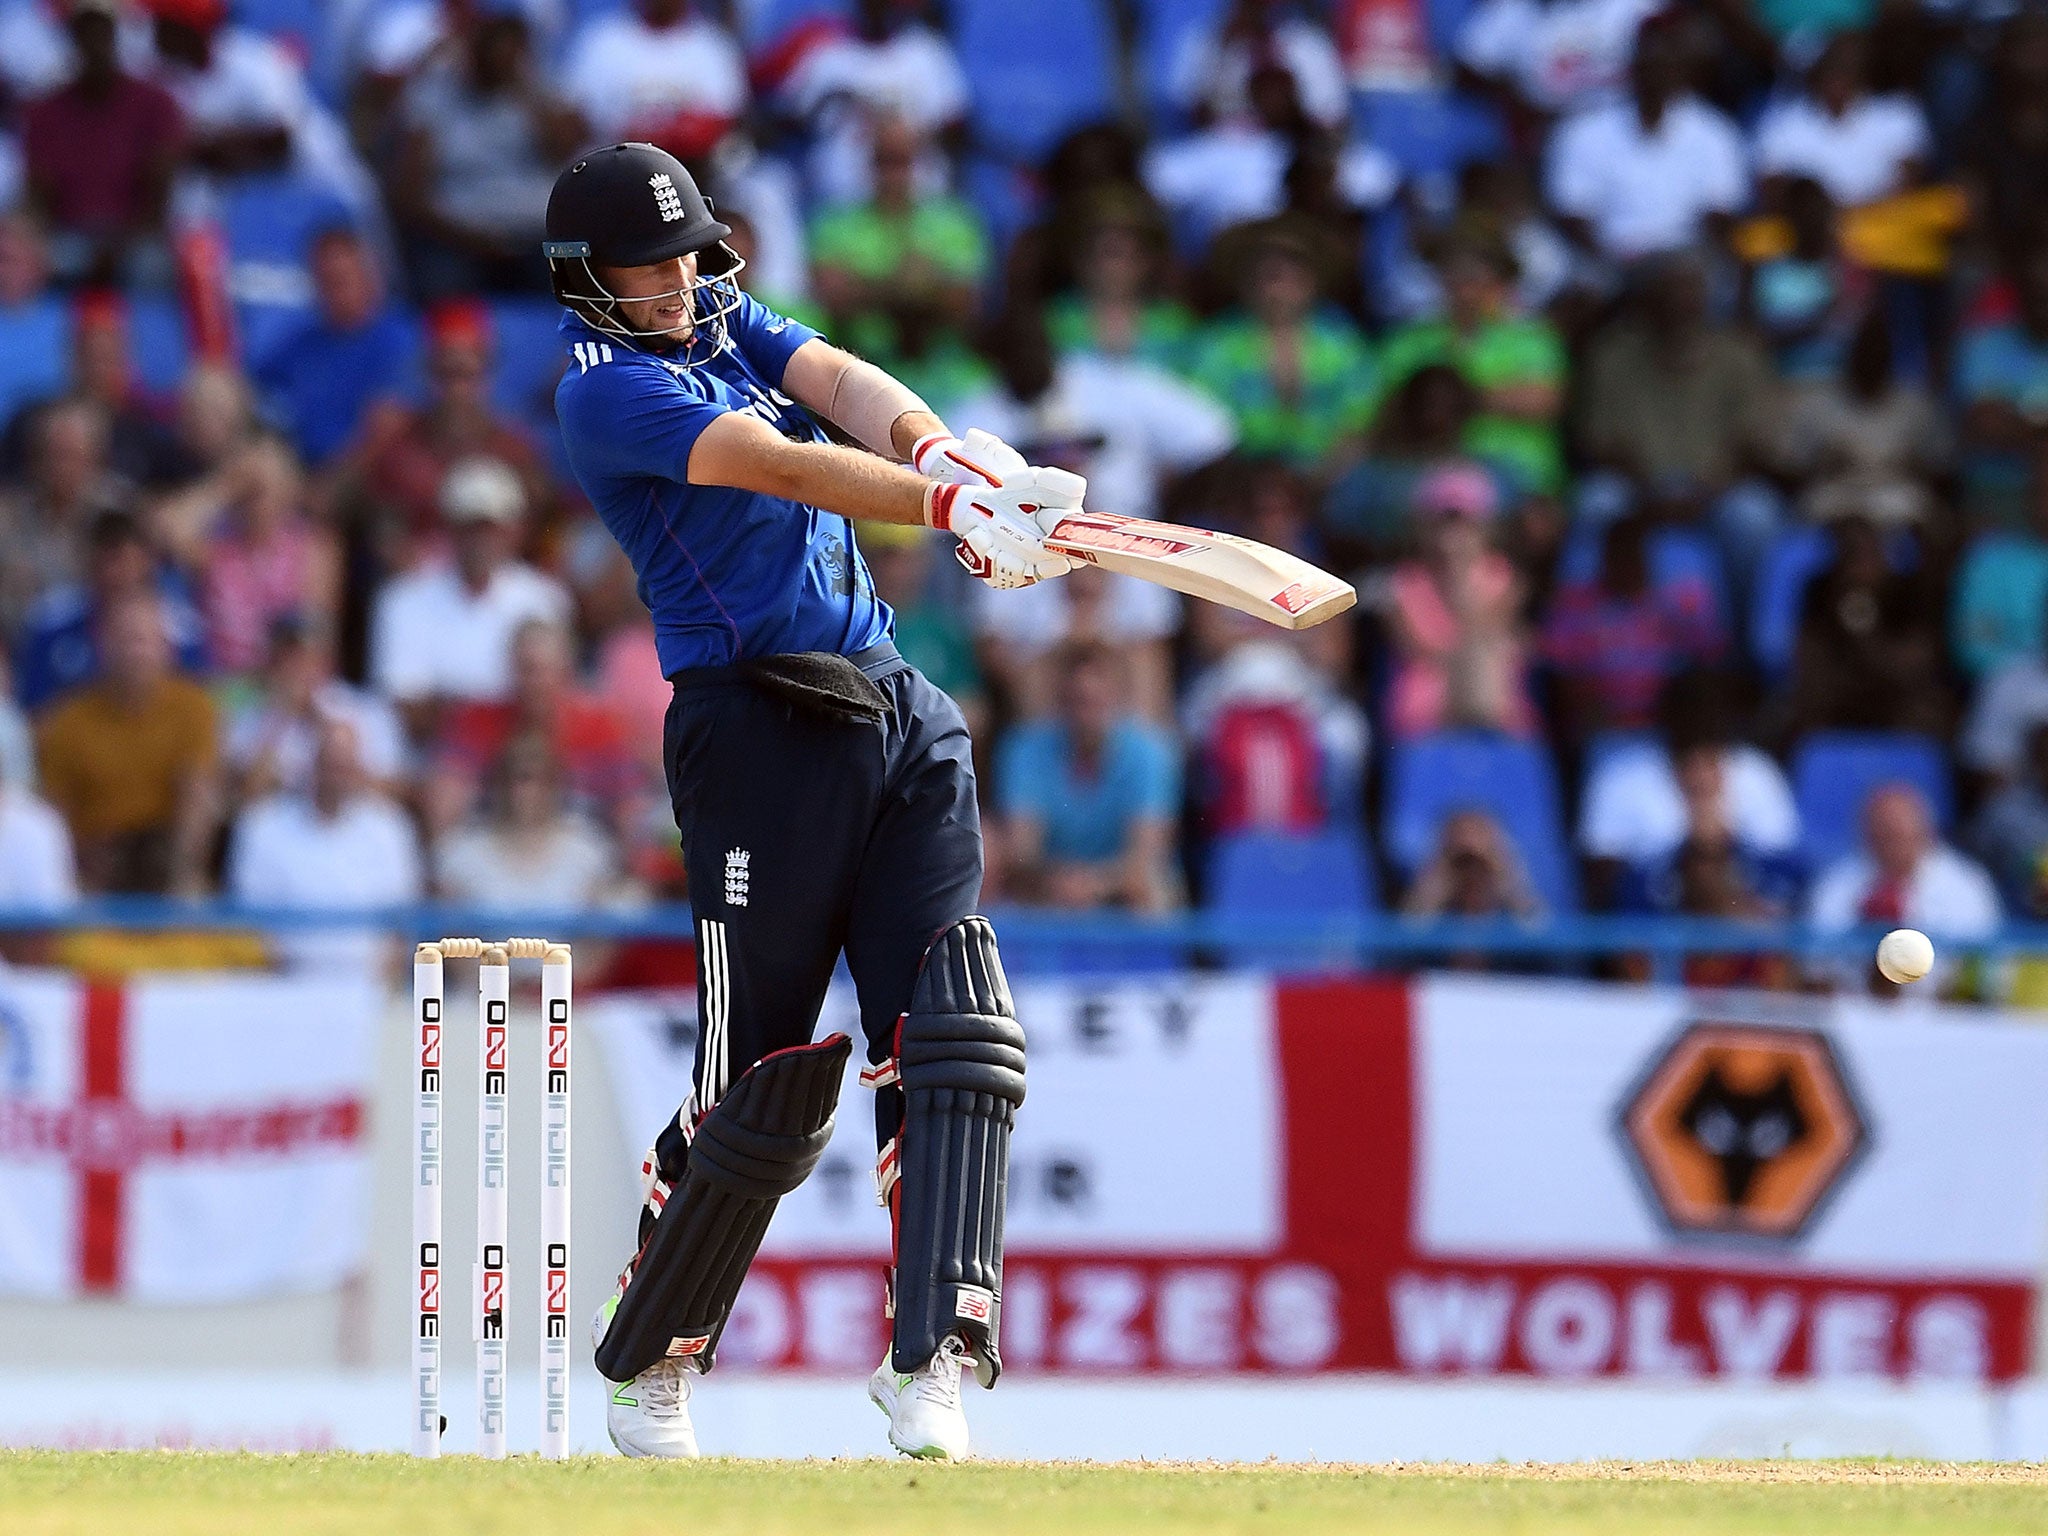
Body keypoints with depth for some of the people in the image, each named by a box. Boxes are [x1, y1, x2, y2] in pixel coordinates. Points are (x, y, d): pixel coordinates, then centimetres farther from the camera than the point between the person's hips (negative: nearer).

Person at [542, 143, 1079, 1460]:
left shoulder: (725, 322, 17)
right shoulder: (608, 393, -8)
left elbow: (843, 386, -1)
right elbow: (781, 466, -21)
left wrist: (945, 452, -22)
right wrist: (949, 507, -32)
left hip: (898, 712, 7)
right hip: (761, 732, -7)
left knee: (956, 1036, -8)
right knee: (757, 1079, -3)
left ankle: (935, 1357, -12)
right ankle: (646, 1370, 16)